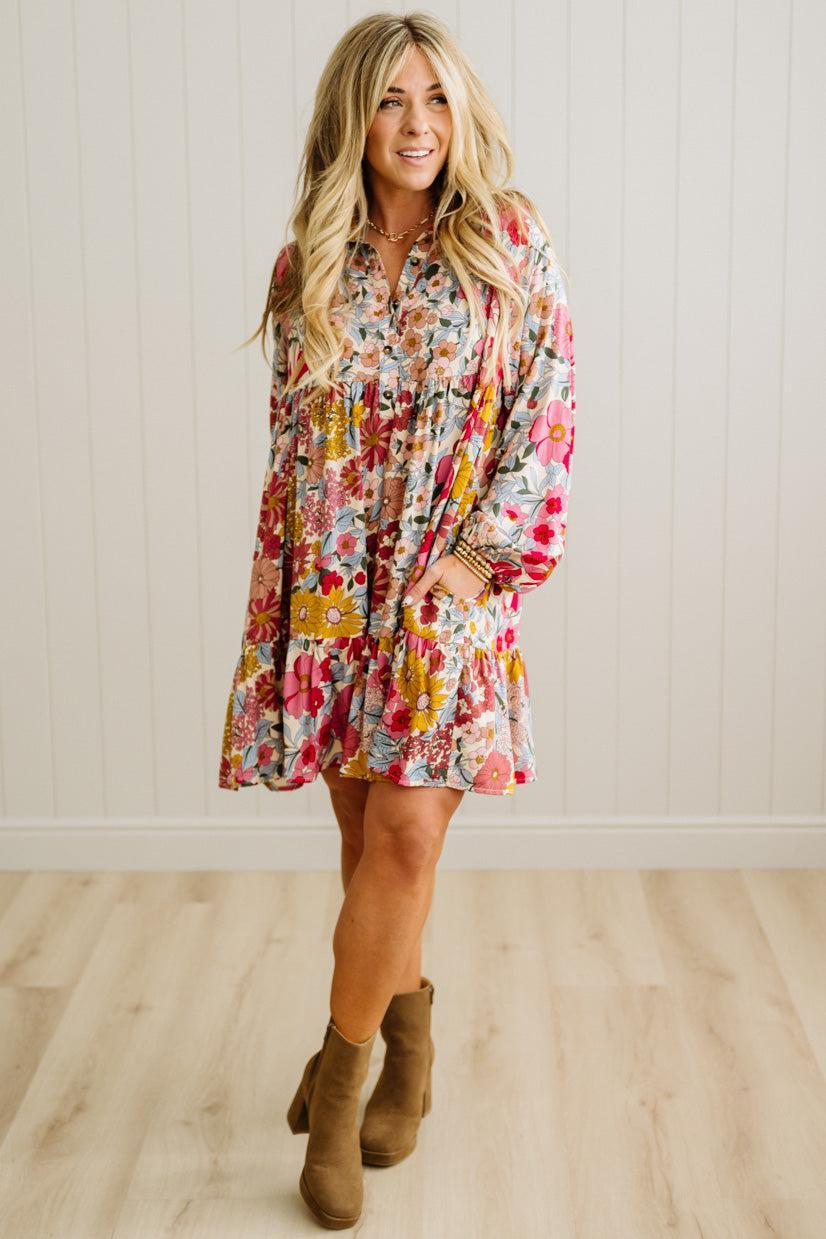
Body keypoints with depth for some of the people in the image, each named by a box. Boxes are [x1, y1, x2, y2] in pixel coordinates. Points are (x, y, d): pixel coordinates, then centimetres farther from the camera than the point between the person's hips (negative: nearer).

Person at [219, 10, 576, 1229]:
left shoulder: (513, 246, 0)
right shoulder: (309, 265, 8)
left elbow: (547, 416, -2)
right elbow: (287, 441, 11)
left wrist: (484, 551, -10)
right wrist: (277, 580, 7)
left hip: (452, 575, -2)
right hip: (328, 580, 3)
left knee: (405, 830, -9)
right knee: (366, 828, 7)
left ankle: (345, 1066, 8)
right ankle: (406, 1035, 28)